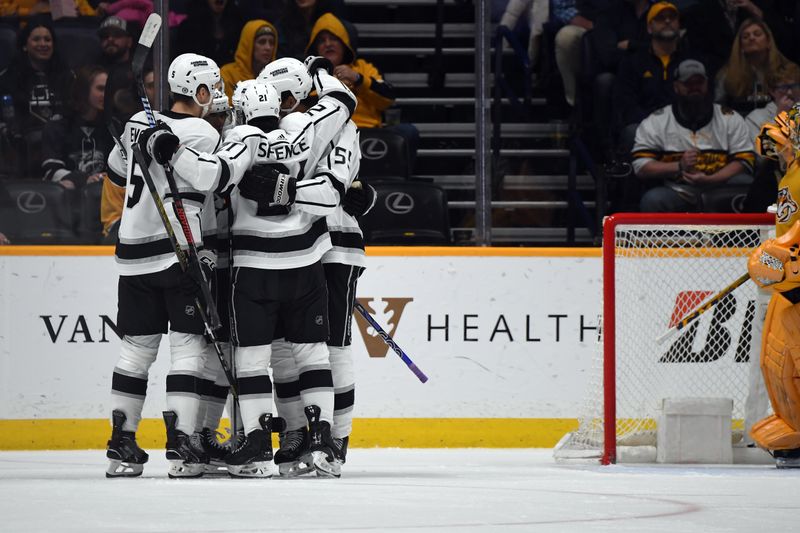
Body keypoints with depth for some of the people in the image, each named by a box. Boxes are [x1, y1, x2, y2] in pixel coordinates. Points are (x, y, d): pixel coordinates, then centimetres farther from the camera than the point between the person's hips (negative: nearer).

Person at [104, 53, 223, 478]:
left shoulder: (138, 123, 10)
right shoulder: (202, 134, -10)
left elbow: (116, 166, 25)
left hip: (132, 253, 6)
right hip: (179, 252, -6)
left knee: (137, 346, 10)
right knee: (188, 344, -2)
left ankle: (121, 444, 10)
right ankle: (180, 445, -8)